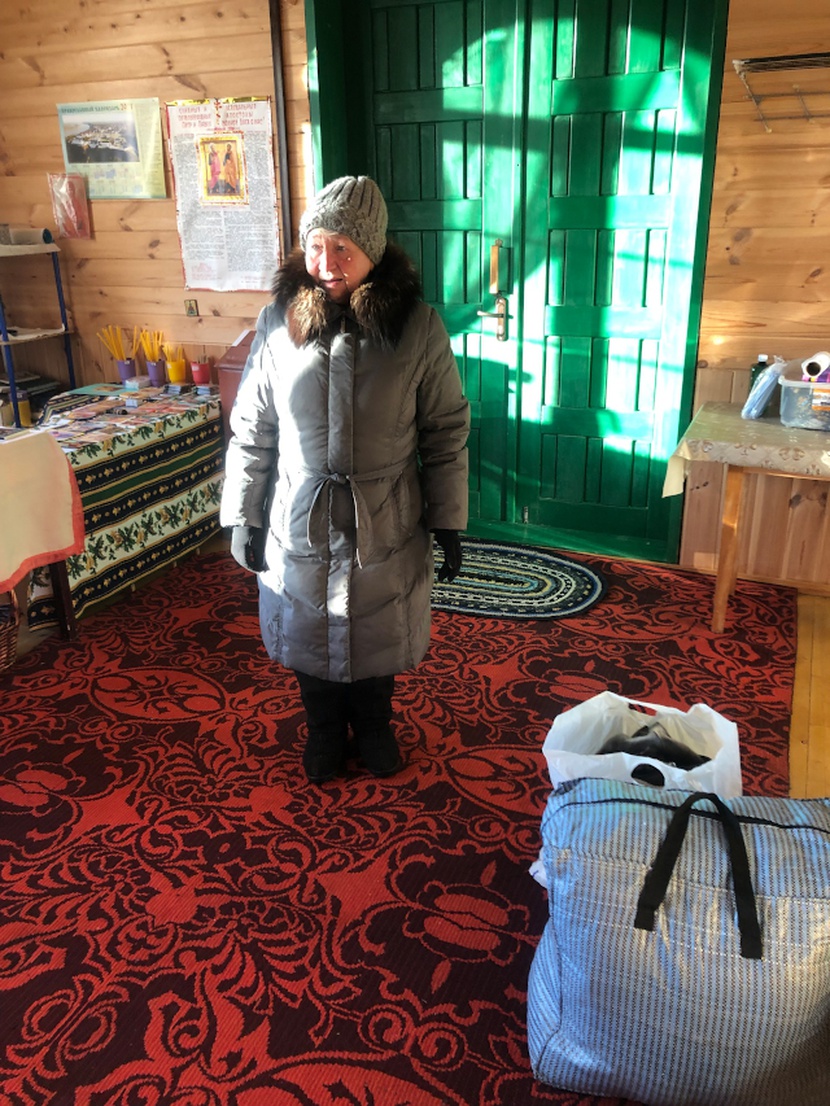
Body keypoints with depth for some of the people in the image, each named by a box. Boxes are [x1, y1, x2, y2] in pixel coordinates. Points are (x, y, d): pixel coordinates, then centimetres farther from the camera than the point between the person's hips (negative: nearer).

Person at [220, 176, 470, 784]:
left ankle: (373, 728, 45)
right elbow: (251, 431, 0)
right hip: (299, 526, 1)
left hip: (385, 527, -1)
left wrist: (448, 524, -4)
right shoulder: (278, 322, -6)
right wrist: (243, 518, 1)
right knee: (309, 639, 17)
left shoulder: (418, 327, -10)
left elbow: (447, 434, -5)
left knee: (378, 639, 17)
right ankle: (325, 732, 44)